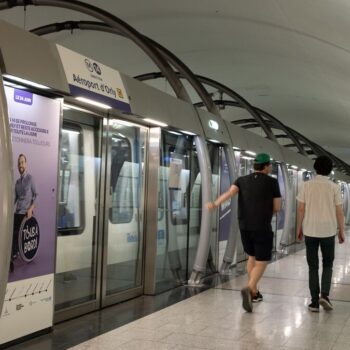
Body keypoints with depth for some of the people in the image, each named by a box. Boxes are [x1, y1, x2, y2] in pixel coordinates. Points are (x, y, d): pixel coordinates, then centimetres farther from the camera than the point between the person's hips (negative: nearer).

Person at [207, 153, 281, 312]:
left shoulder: (242, 180, 7)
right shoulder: (272, 182, -1)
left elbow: (230, 192, -13)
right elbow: (277, 208, -1)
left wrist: (215, 204, -26)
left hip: (244, 226, 5)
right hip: (262, 228, -5)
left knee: (252, 257, 23)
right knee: (261, 262, -1)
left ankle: (254, 292, 28)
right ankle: (248, 289, -26)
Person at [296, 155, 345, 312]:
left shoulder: (306, 186, -3)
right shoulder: (334, 187, -4)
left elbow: (300, 209, -2)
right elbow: (339, 212, -2)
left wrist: (299, 229, 9)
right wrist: (341, 231, 8)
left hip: (310, 231, 1)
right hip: (328, 231, -1)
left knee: (313, 267, 10)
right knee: (327, 265, 15)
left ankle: (314, 302, 8)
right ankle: (324, 295, -2)